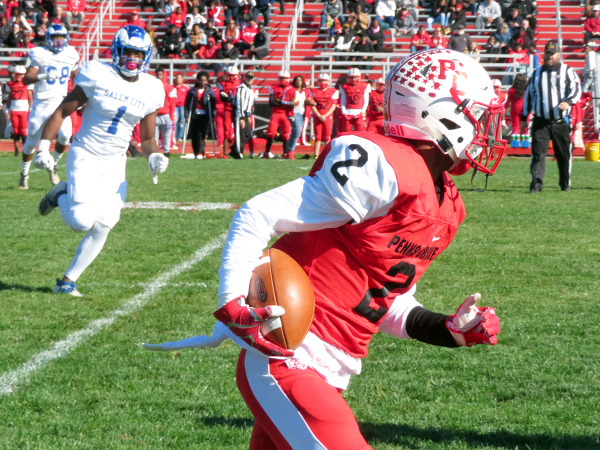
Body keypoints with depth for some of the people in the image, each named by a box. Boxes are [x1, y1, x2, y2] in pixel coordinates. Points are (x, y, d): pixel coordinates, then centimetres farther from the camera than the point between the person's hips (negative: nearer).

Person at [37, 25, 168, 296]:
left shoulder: (150, 90, 2)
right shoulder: (98, 76, -11)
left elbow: (147, 139, 11)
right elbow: (63, 111, -4)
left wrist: (154, 156, -10)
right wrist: (44, 146, -11)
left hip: (114, 164, 4)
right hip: (85, 157, -4)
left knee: (102, 227, -6)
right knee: (82, 221, -18)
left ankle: (68, 281, 9)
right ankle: (62, 197, 17)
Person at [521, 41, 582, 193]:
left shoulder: (567, 71, 4)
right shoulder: (537, 73, 16)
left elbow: (576, 89, -9)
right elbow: (529, 95, 20)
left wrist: (568, 102, -29)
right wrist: (524, 118, 16)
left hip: (561, 122, -2)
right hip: (540, 122, 2)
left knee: (564, 155, 5)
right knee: (538, 152, -11)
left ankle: (565, 184, 20)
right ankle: (536, 183, -16)